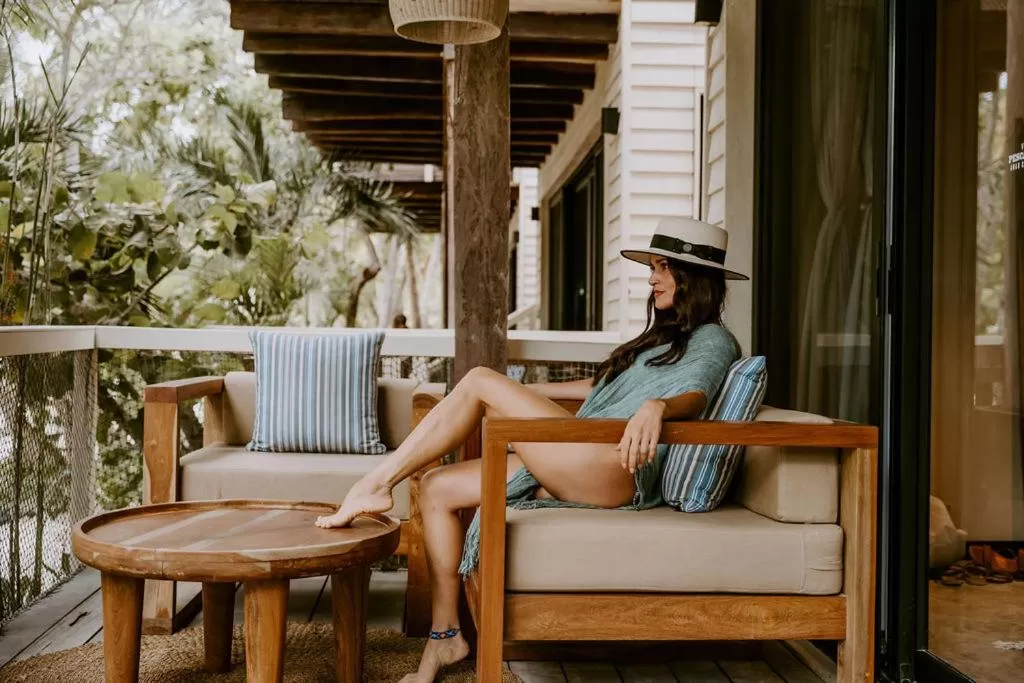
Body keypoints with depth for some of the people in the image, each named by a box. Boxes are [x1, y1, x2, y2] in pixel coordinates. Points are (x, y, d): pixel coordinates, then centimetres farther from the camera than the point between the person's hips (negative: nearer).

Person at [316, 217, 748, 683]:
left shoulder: (711, 339, 5)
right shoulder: (666, 336, 33)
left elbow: (694, 396, -17)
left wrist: (657, 406, -40)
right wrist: (525, 391, 43)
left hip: (619, 471, -10)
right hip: (574, 470, 10)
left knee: (481, 382, -18)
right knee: (438, 489, -1)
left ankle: (378, 483, -12)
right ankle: (445, 636, 2)